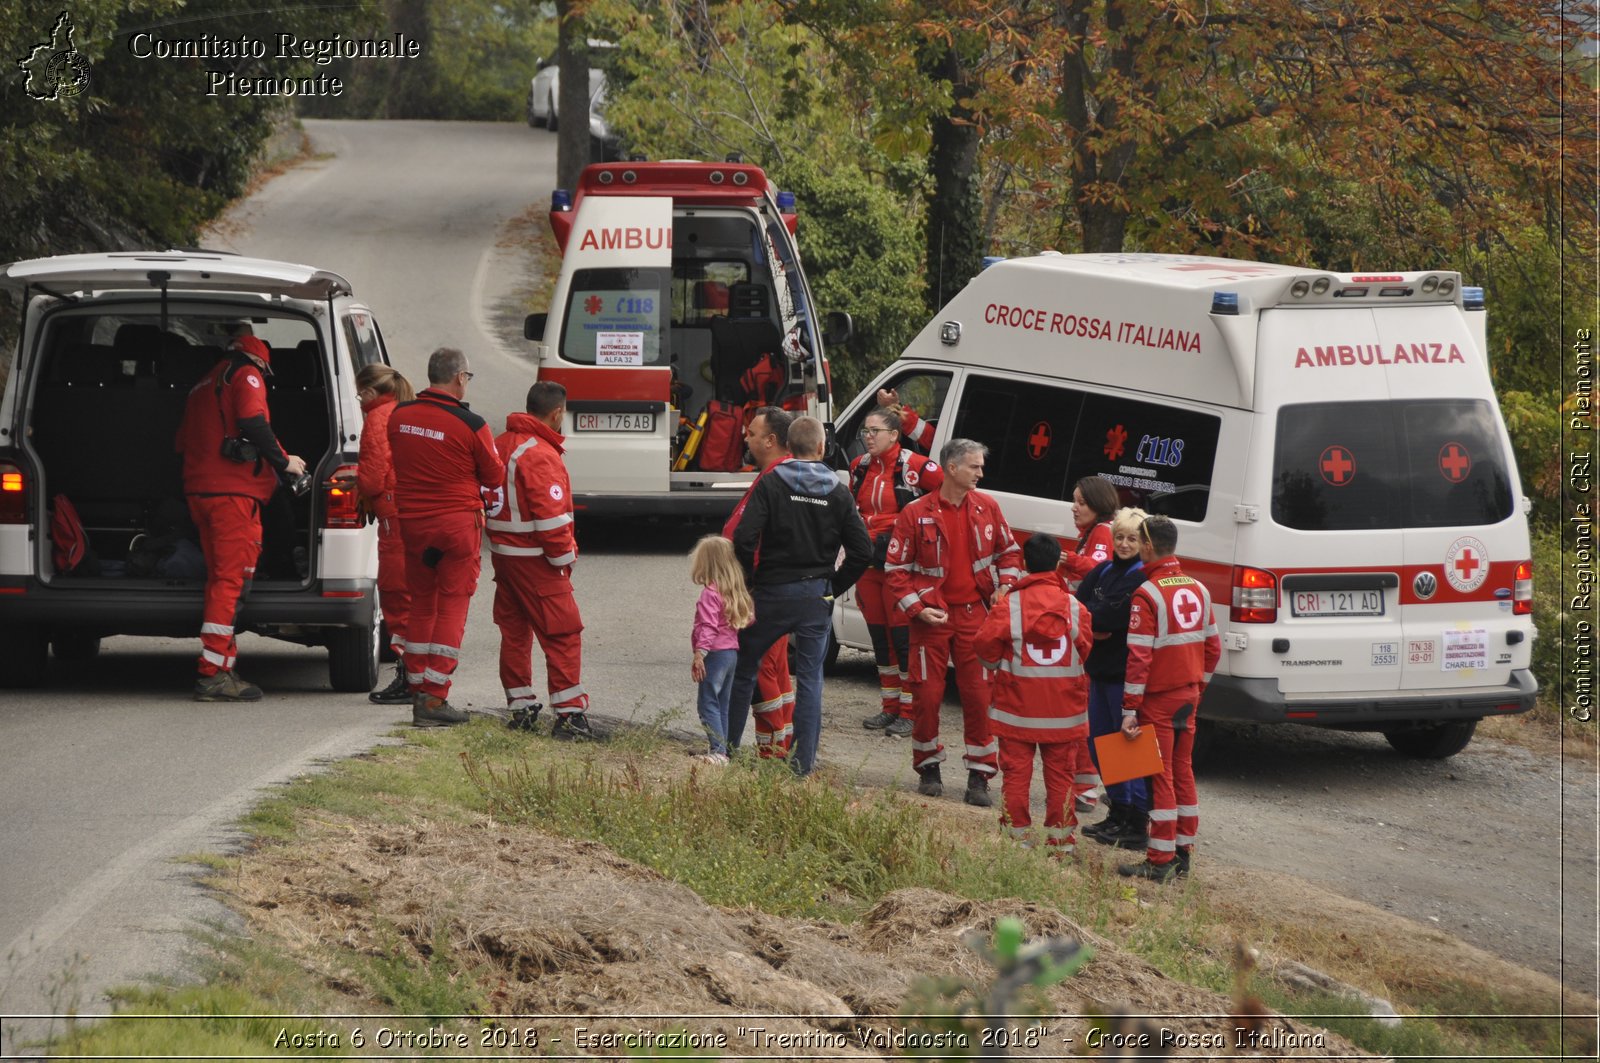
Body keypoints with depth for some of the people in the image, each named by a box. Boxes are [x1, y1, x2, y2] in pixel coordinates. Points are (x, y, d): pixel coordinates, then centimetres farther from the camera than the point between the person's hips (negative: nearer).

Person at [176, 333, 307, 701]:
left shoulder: (203, 386, 25)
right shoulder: (246, 377, -1)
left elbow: (184, 441, 26)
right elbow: (253, 423, -17)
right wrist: (283, 462, -5)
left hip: (199, 490, 9)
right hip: (233, 491, -9)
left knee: (220, 580, 15)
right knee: (231, 579, -10)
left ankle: (223, 668, 16)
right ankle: (213, 674, -17)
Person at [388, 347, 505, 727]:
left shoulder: (399, 416, -1)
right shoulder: (470, 425, -15)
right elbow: (495, 475, -4)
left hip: (411, 522, 5)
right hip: (457, 522, -5)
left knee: (421, 604, 17)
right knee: (452, 607, 1)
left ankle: (417, 690, 19)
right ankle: (434, 699, -5)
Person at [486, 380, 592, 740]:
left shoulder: (501, 444, 10)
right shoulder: (540, 454, -18)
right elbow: (549, 514, -22)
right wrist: (564, 555, -10)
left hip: (502, 550, 9)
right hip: (534, 558, -9)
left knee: (514, 630, 15)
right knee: (562, 634, -5)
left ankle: (520, 708, 19)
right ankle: (568, 713, -8)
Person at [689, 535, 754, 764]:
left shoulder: (710, 592, -14)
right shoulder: (736, 592, 13)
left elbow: (708, 626, -22)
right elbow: (748, 618, 16)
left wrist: (699, 654, -24)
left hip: (716, 652, -9)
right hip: (732, 650, 9)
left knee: (707, 702, -8)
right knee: (722, 705, 15)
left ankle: (718, 750, -16)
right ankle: (723, 751, 17)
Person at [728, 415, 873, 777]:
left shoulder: (771, 485, -9)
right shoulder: (838, 494, 0)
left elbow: (744, 538, -18)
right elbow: (862, 550, -2)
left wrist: (751, 579, -2)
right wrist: (835, 585, 9)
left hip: (772, 593, -2)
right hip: (817, 598, 2)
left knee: (744, 668, 13)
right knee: (810, 678, 6)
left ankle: (727, 745, 18)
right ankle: (805, 761, 2)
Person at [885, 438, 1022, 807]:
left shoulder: (986, 508, 3)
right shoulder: (916, 514, -7)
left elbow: (1008, 551, 16)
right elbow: (896, 568, -3)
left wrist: (1006, 585, -1)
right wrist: (917, 608, -13)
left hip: (974, 612, 2)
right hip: (932, 616, -2)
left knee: (979, 694, -1)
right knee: (928, 694, 2)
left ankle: (979, 775, 6)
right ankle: (929, 767, 19)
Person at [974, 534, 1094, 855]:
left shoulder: (1009, 605, -10)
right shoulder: (1074, 607, -4)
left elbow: (985, 645, -7)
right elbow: (1086, 648, 4)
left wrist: (997, 664, 14)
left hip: (1017, 707, -2)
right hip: (1063, 709, 2)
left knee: (1016, 772, 6)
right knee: (1060, 774, 9)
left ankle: (1016, 834, 7)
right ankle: (1059, 838, 12)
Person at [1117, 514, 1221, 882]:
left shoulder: (1147, 594, -16)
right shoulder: (1197, 590, 6)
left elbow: (1139, 657, -20)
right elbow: (1212, 648, 12)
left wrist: (1130, 710, -17)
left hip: (1158, 700, -7)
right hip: (1189, 697, 7)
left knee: (1160, 778, -3)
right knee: (1183, 773, 15)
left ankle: (1160, 861, -1)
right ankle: (1183, 852, 21)